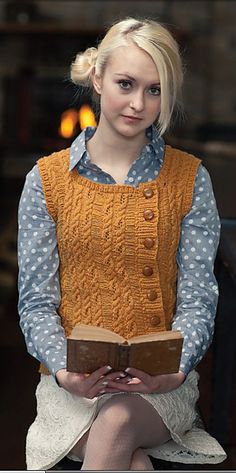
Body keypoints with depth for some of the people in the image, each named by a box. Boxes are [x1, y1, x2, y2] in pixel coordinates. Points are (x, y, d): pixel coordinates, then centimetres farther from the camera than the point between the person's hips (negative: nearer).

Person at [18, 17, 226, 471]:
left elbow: (196, 298, 0)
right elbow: (37, 302, 1)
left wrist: (175, 370, -19)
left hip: (162, 383, 1)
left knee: (117, 423, -32)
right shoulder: (47, 179, 3)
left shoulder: (189, 178, 4)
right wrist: (65, 372, -18)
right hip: (74, 382, 0)